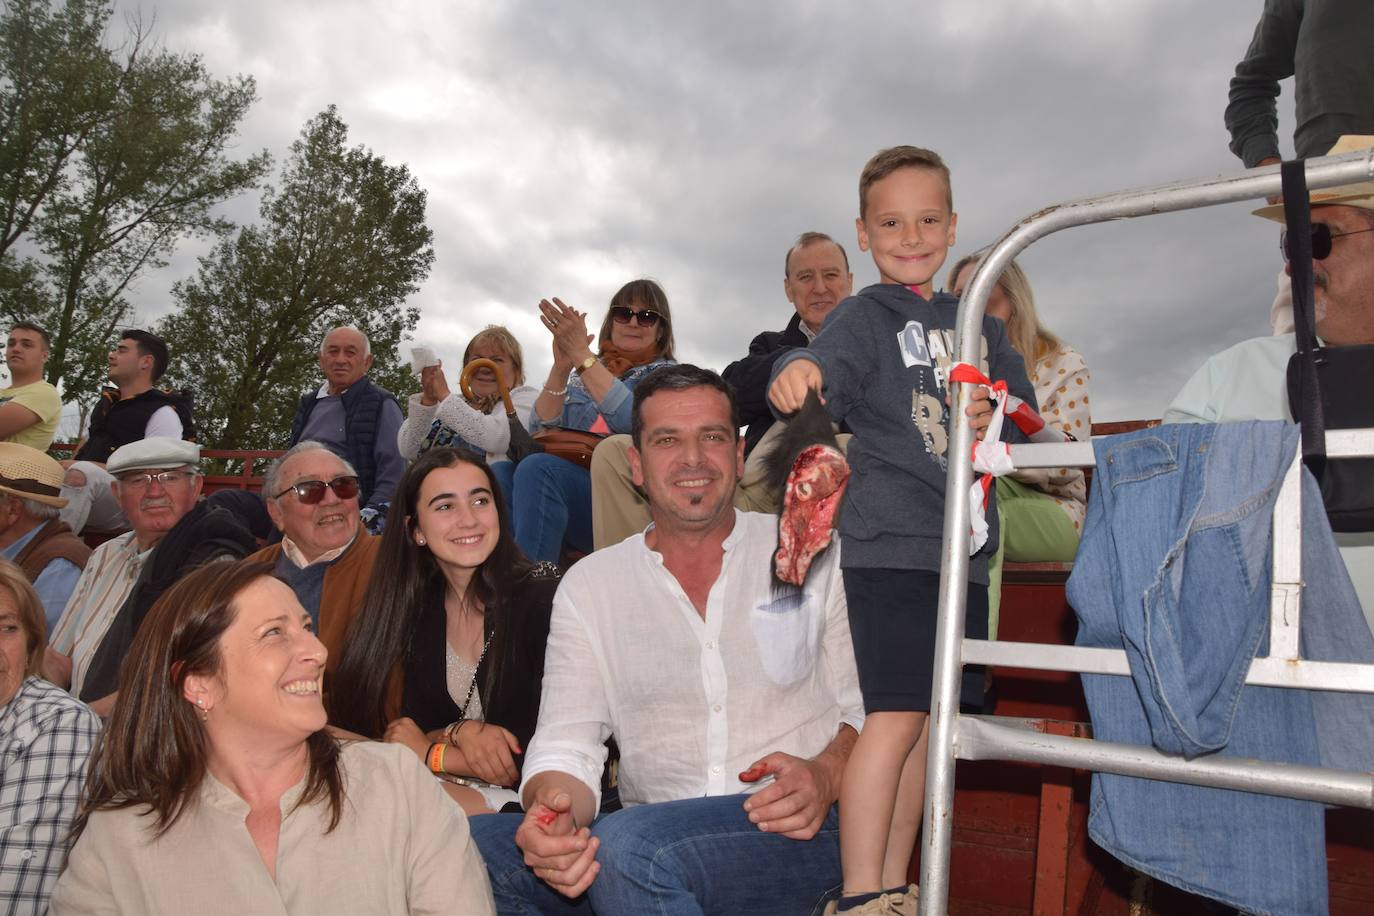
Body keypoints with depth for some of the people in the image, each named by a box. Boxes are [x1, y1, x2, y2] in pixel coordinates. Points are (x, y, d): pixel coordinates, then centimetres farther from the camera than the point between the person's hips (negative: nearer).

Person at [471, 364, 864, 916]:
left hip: (796, 830, -2)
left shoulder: (817, 555, 5)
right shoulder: (589, 585, 8)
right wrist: (554, 805, -22)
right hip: (648, 834, 3)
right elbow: (566, 744, 2)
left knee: (628, 845, -32)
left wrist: (826, 774, -15)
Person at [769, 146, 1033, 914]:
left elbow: (1025, 408, 19)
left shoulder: (979, 325, 19)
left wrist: (996, 419, -5)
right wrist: (801, 369, -46)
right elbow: (833, 359, -21)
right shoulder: (868, 314, 0)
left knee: (932, 719, 11)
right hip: (892, 542, -6)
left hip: (962, 547, 7)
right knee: (897, 715, -12)